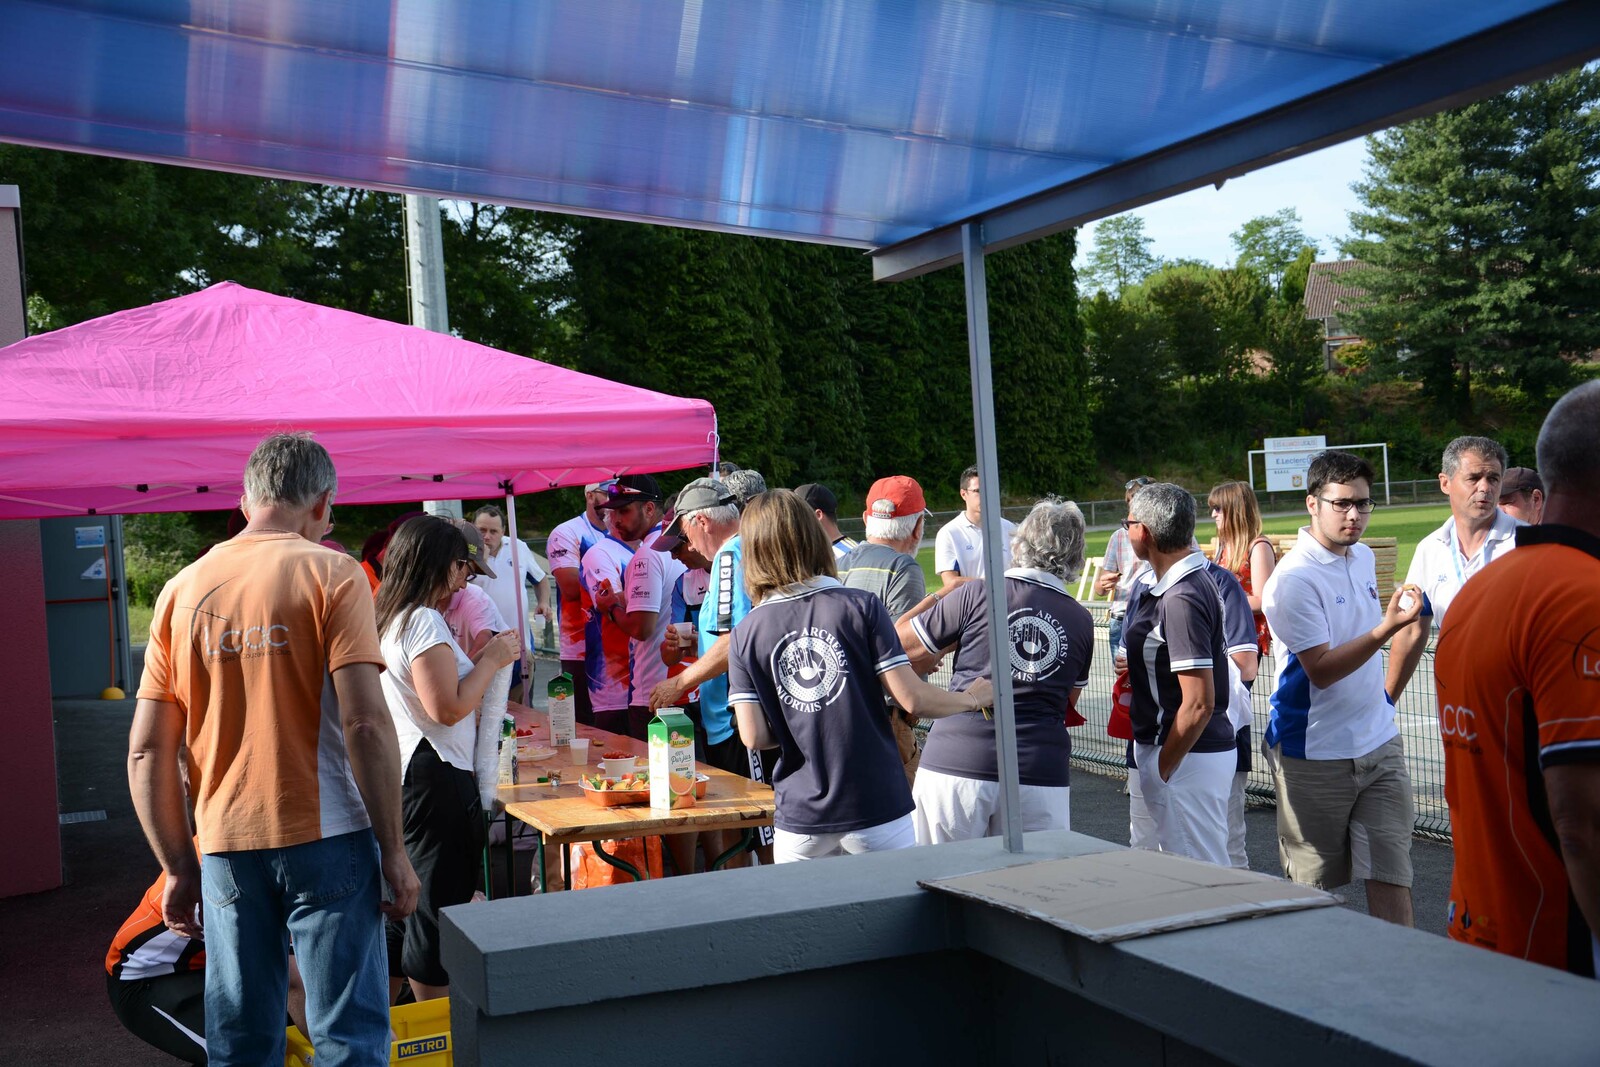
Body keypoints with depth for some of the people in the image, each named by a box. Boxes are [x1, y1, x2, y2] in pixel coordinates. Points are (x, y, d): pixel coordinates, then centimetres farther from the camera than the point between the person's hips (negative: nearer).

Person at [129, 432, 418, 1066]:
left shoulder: (182, 590, 7)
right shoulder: (331, 574, -5)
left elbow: (147, 752, 6)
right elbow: (365, 722, -15)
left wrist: (179, 869, 12)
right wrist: (393, 850, -8)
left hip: (227, 847, 4)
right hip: (327, 840, -4)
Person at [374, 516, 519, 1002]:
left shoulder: (393, 618, 14)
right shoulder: (424, 621, -16)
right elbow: (448, 708, -20)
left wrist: (481, 659, 18)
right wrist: (491, 660, -9)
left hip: (412, 775, 11)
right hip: (436, 778, -11)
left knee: (430, 905, 16)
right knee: (440, 907, -3)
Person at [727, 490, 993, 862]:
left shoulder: (746, 634, -2)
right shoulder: (862, 607, -7)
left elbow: (753, 736, -5)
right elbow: (911, 698, -10)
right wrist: (973, 698, 9)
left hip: (799, 820, 1)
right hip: (877, 808, -1)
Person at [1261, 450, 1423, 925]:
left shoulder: (1363, 557, 8)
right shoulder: (1295, 578, -17)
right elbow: (1320, 670, -22)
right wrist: (1385, 628, -31)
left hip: (1380, 743, 6)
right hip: (1316, 753, -6)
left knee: (1391, 874, 1)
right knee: (1312, 885, 8)